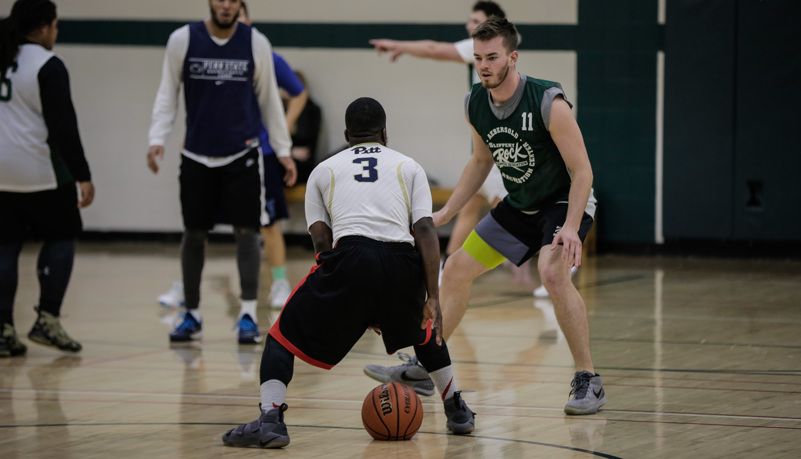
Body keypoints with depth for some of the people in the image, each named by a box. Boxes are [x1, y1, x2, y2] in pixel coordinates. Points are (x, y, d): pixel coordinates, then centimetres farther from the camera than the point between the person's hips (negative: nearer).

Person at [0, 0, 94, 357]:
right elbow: (63, 126, -15)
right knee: (61, 237, 10)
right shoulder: (47, 65, -11)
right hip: (41, 172, -6)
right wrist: (82, 176, -13)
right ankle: (47, 320, 1)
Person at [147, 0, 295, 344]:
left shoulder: (256, 44, -3)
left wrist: (283, 150, 6)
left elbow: (268, 98, 6)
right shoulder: (183, 40, -4)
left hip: (242, 154, -1)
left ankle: (248, 315, -6)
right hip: (197, 155, 1)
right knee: (193, 234, 6)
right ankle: (192, 315, 17)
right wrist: (157, 138, -10)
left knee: (246, 231, -7)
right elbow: (167, 93, 2)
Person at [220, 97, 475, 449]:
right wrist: (432, 299, 5)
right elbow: (425, 230, 9)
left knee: (284, 336, 14)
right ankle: (457, 412, 34)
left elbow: (321, 239, 14)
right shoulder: (409, 167, 24)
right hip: (402, 263, 2)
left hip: (349, 254, -2)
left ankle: (270, 418, -7)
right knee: (422, 331, 34)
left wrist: (350, 308, 20)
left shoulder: (324, 170, 25)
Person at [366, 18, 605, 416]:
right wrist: (446, 213, 8)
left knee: (553, 273, -33)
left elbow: (581, 170, -24)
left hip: (564, 202, -8)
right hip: (519, 205, 8)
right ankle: (426, 366, 26)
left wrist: (570, 227, -35)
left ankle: (588, 382, -23)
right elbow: (481, 162, 11)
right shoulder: (476, 104, -7)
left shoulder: (548, 102, -28)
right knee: (456, 271, 9)